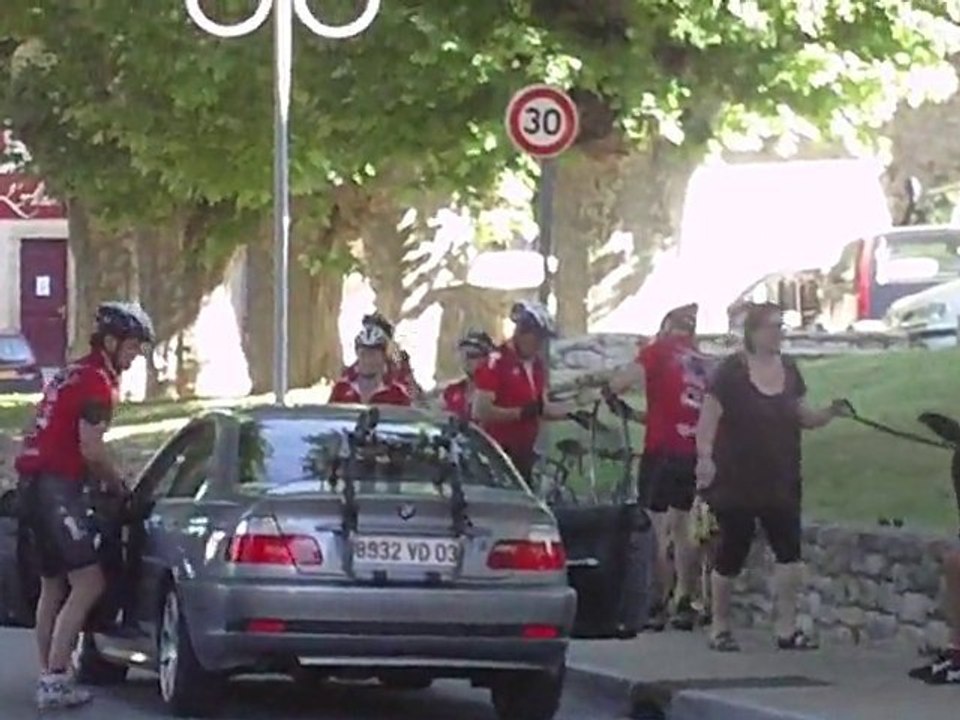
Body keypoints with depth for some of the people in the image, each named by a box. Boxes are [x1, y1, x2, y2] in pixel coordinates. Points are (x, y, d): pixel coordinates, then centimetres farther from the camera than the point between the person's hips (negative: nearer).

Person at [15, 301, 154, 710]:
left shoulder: (75, 374, 21)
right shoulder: (97, 381, -11)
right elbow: (92, 450, -17)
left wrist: (104, 480, 17)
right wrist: (118, 488, -1)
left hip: (35, 483, 11)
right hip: (57, 487, -11)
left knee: (53, 585, 16)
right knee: (89, 584, -12)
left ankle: (48, 677, 19)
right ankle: (55, 679, -16)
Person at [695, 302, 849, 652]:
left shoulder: (788, 370, 8)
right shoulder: (731, 371, -10)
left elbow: (803, 418, 14)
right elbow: (709, 418, -13)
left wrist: (830, 413, -5)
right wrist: (705, 456, -27)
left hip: (780, 482, 5)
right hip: (735, 482, -5)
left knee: (789, 550, -5)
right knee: (732, 551, 3)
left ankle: (786, 628, -1)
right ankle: (720, 626, 17)